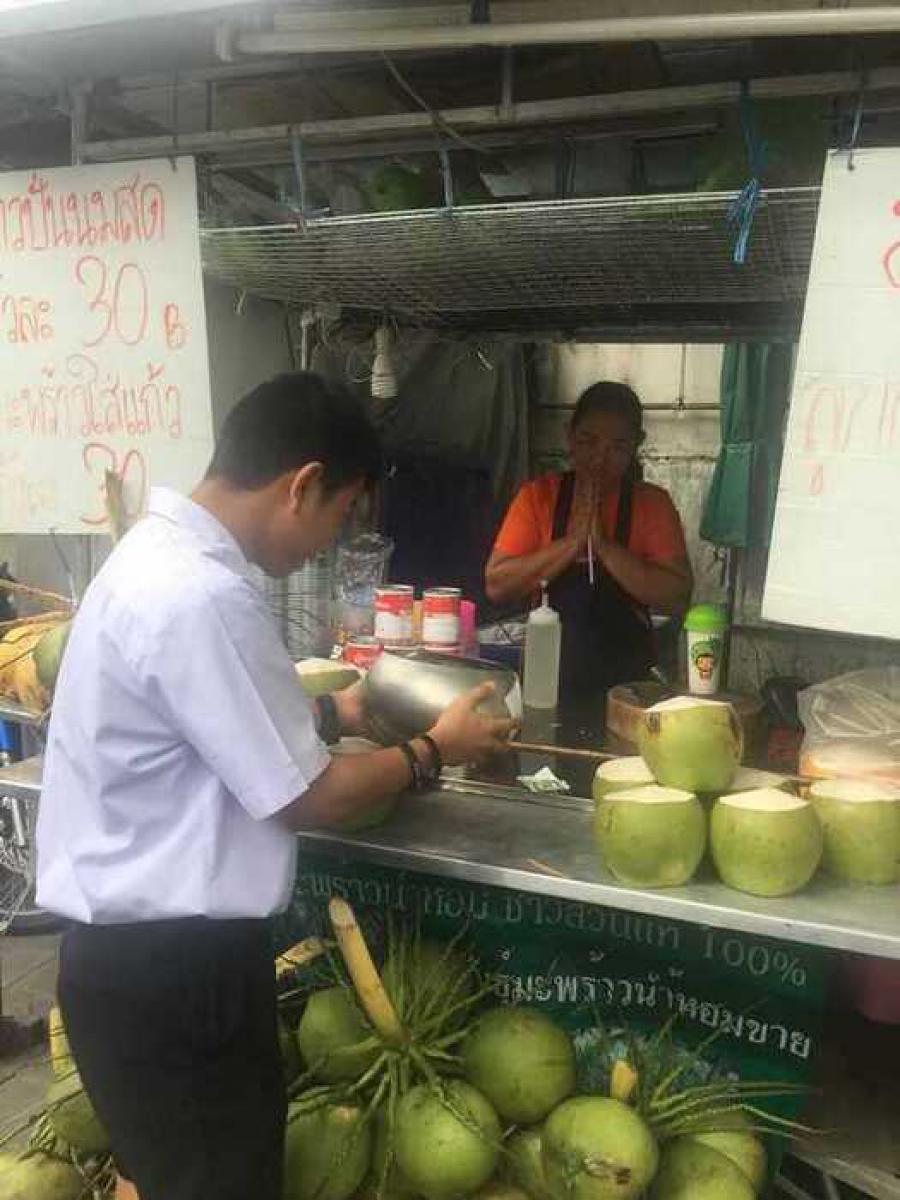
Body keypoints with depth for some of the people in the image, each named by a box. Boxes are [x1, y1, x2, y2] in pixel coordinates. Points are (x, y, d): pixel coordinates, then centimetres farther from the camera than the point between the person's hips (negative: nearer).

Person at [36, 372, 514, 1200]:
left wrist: (331, 713, 13)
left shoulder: (160, 554, 4)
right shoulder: (200, 596, -28)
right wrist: (434, 750, -5)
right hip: (169, 963, -9)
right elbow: (305, 798, -20)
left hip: (139, 944, 9)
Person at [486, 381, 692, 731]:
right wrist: (572, 542, -14)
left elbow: (677, 597, -11)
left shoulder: (653, 503, -1)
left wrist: (603, 544, -16)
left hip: (624, 687, 0)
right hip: (547, 679, 1)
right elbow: (497, 585, -7)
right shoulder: (539, 495, 1)